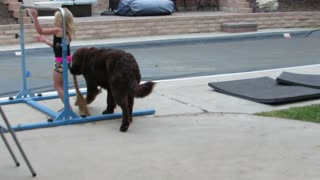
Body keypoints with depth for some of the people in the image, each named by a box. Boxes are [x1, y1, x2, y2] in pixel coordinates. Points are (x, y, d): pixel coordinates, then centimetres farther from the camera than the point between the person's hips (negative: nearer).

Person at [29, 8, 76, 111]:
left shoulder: (58, 30, -18)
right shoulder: (66, 31, 8)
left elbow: (40, 31, -20)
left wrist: (34, 17, -20)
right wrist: (44, 40, 29)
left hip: (61, 61, -9)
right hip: (65, 60, 9)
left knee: (57, 86, 1)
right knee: (60, 85, 21)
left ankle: (68, 107, -1)